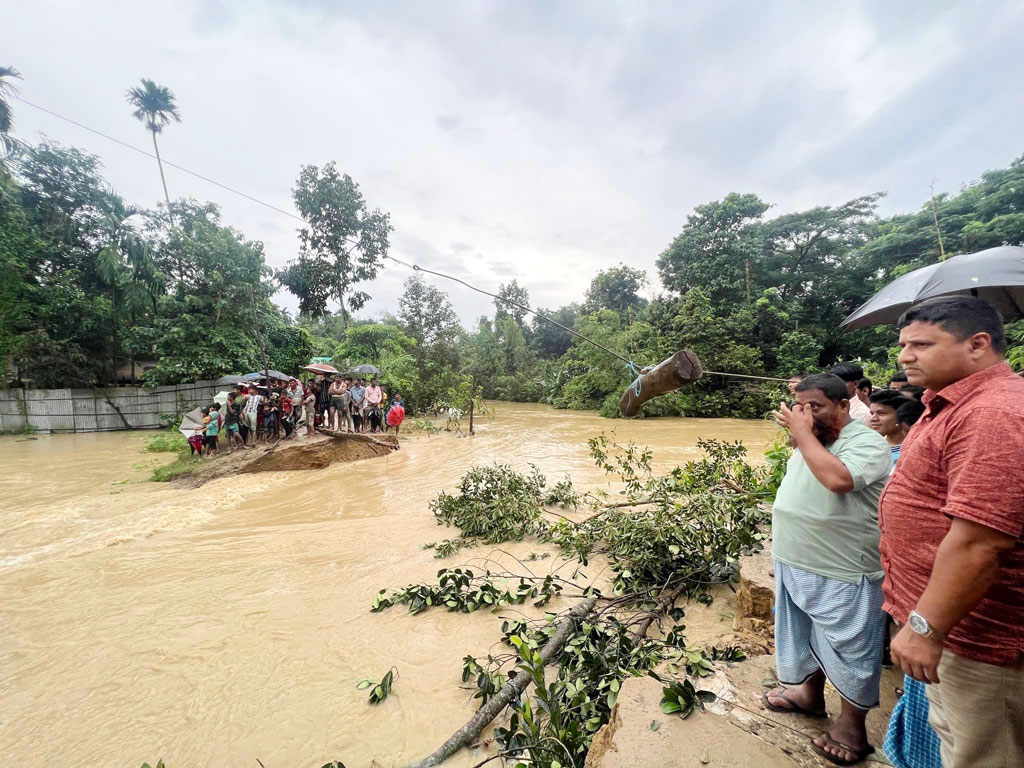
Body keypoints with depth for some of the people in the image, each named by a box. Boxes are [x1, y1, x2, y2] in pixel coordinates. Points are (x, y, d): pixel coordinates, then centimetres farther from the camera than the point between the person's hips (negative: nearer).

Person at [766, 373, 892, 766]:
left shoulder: (867, 442, -17)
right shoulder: (810, 440, 7)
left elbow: (837, 479, -38)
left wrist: (801, 433, -28)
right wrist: (782, 536, 16)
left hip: (842, 574, -8)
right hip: (795, 565, 8)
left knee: (848, 647, 9)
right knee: (806, 636, 24)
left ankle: (851, 725, 28)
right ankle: (809, 693, 44)